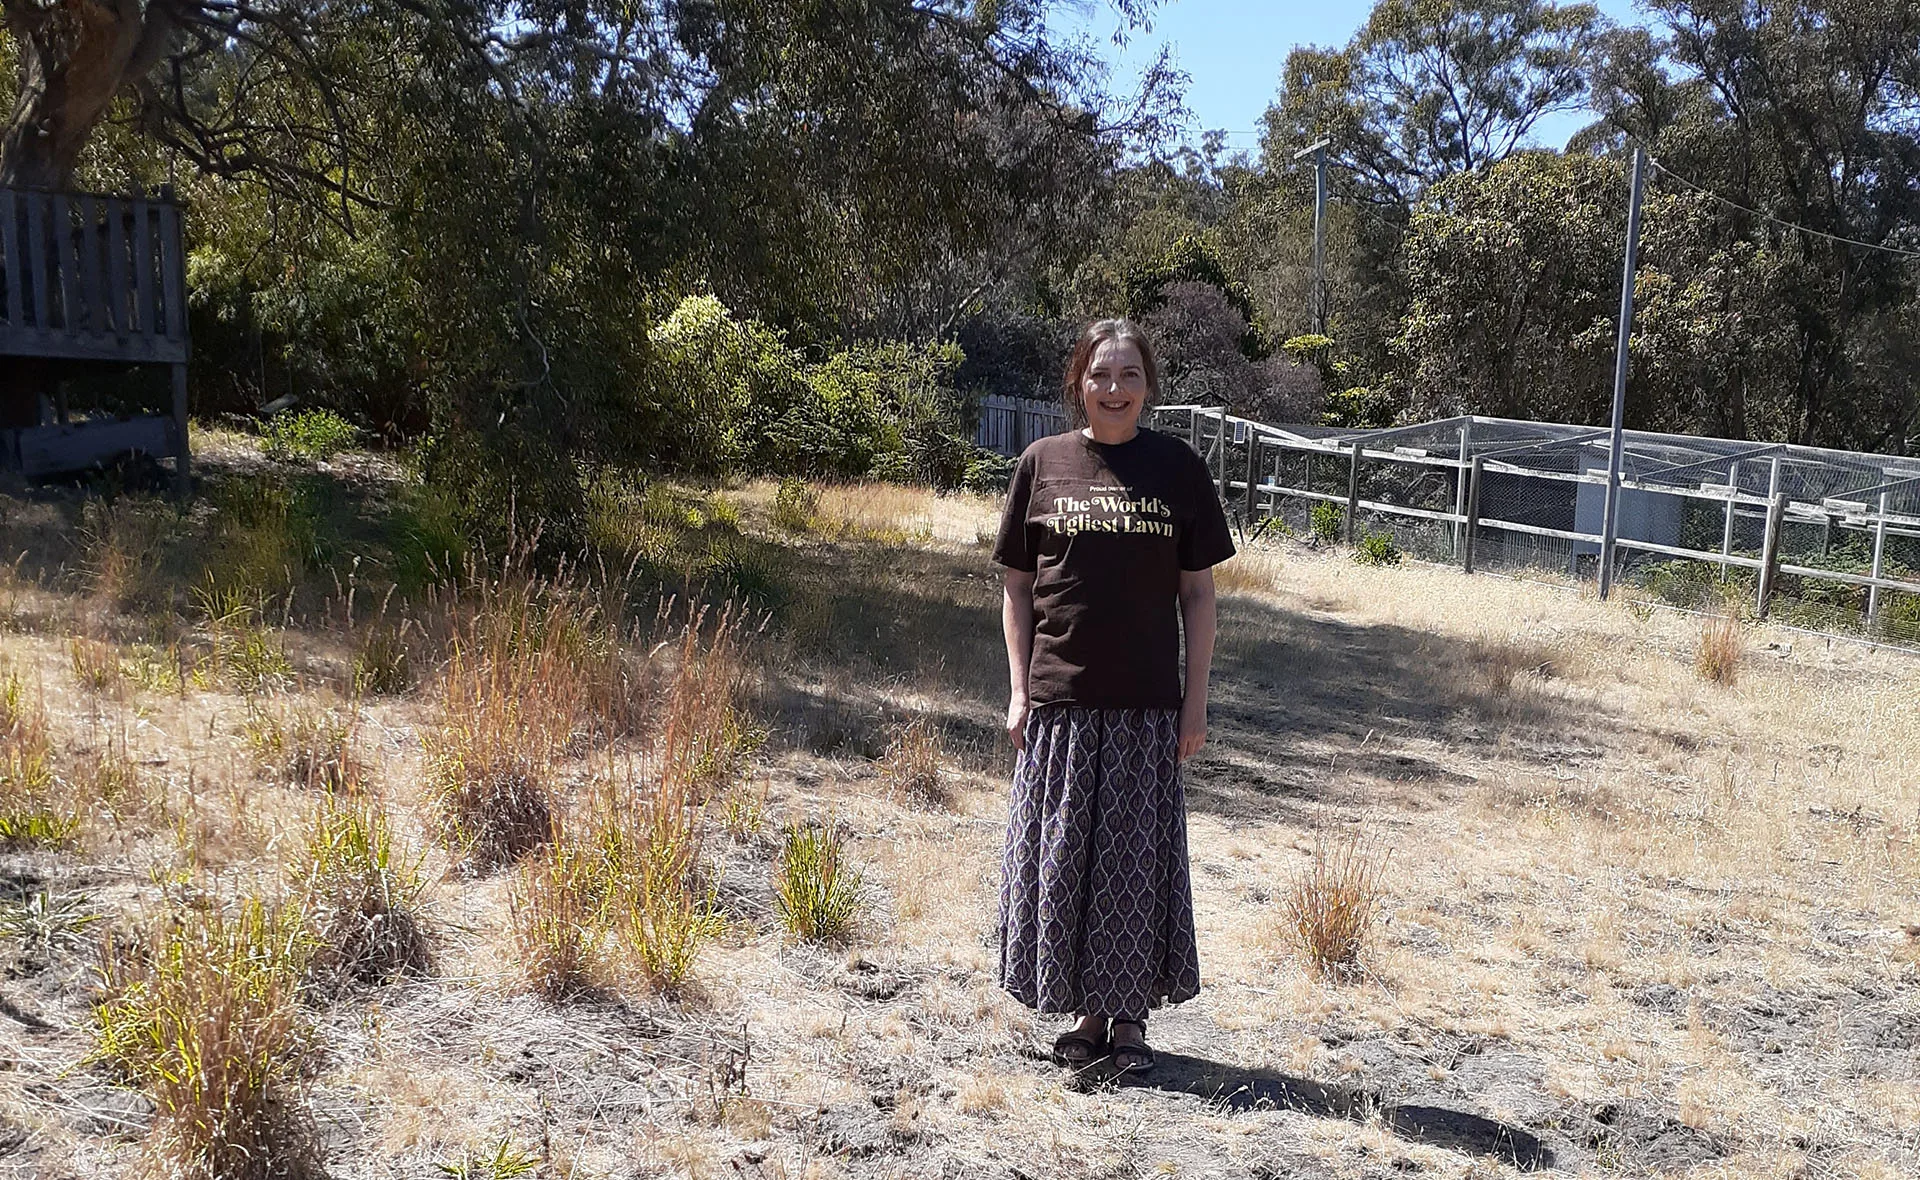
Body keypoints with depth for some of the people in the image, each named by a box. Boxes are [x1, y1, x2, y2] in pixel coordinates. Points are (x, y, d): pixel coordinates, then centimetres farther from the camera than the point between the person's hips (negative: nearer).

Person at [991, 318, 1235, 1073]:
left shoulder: (1176, 467, 3)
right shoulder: (1043, 464, 4)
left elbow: (1197, 592, 4)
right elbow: (1017, 587, 7)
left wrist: (1196, 700, 0)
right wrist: (1019, 692, 0)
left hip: (1147, 703, 0)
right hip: (1059, 699, 1)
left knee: (1139, 858, 6)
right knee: (1061, 856, 6)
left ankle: (1129, 1015, 20)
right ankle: (1085, 1011, 21)